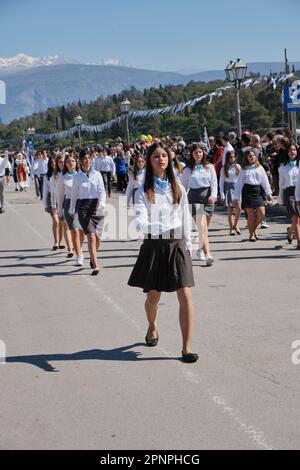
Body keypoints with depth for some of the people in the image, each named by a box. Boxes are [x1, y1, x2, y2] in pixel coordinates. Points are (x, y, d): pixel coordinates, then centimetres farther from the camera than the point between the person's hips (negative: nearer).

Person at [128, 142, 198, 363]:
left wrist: (188, 247, 7)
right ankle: (152, 328, 45)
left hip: (177, 246, 1)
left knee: (186, 296, -11)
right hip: (153, 246, -1)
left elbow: (186, 220, 11)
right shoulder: (144, 191, -1)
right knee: (153, 297, 13)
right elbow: (140, 222, -15)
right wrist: (161, 228, -33)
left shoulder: (178, 189, 8)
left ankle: (187, 347, -8)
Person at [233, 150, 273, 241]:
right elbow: (239, 184, 4)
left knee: (262, 213, -6)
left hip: (258, 191, 3)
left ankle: (254, 229, 18)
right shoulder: (243, 170, 4)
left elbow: (265, 181, 13)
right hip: (247, 191, -2)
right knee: (250, 215, -2)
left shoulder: (260, 168, 11)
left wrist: (269, 193, 8)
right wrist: (236, 198, -1)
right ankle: (251, 234, 12)